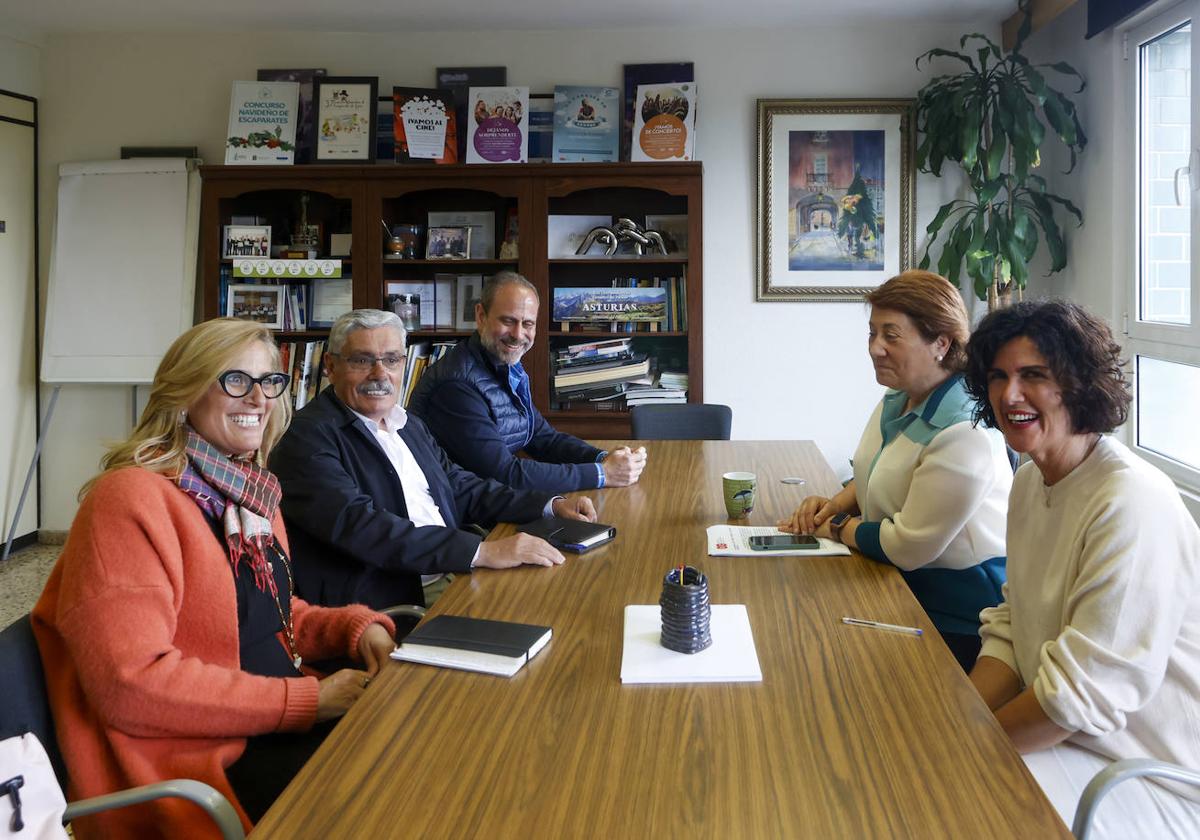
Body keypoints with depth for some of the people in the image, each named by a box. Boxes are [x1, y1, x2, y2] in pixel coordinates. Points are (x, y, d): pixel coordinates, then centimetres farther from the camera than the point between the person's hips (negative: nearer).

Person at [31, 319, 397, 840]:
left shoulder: (248, 492, 11)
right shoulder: (132, 499, -17)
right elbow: (132, 683, -24)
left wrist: (357, 627, 0)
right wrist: (308, 700, -21)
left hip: (276, 729, 8)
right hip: (192, 762, -8)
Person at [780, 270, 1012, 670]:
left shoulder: (965, 436, -26)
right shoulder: (898, 400, 4)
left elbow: (908, 547, -22)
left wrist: (837, 528, -8)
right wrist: (835, 504, 1)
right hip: (904, 590, 8)